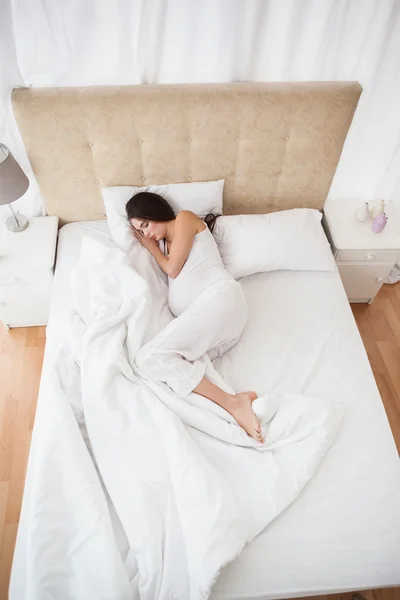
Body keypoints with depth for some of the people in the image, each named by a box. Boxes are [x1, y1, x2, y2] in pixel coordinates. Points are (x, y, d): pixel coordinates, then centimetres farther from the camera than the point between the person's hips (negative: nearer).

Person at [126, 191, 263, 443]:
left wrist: (151, 247, 20)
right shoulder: (166, 244, 36)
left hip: (218, 298, -8)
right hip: (201, 317, 8)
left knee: (151, 356, -24)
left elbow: (173, 269, 3)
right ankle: (233, 402, -35)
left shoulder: (185, 218, 12)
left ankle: (233, 402, -28)